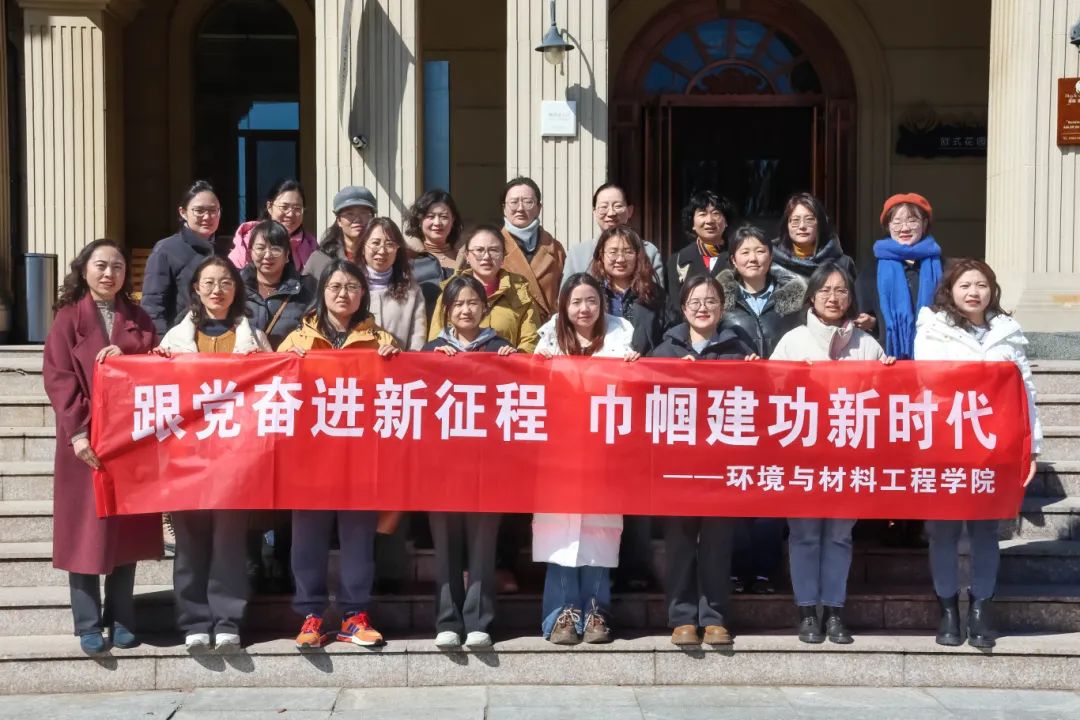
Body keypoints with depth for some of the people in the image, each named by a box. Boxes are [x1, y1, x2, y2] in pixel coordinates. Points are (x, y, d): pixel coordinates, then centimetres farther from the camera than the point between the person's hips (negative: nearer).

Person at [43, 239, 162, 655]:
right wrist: (77, 432, -17)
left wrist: (125, 352, -14)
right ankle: (88, 625, 8)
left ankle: (121, 618, 16)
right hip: (86, 438, -3)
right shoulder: (68, 318, 1)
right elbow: (58, 379, -6)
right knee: (85, 530, 1)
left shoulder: (138, 319, 12)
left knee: (127, 527, 6)